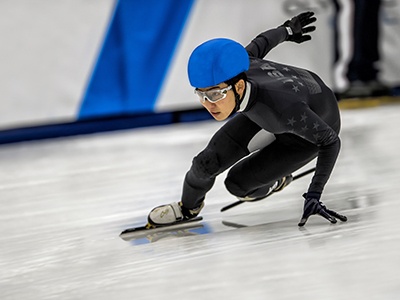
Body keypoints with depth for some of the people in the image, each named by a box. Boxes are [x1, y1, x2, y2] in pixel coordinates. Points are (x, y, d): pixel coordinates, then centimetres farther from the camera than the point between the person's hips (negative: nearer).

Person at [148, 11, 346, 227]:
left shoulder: (283, 107, -46)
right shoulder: (234, 66, -31)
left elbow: (330, 141, -32)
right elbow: (263, 42, -9)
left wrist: (314, 195, -35)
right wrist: (287, 30, 14)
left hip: (315, 127, -4)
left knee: (237, 183, -9)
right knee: (207, 163, -6)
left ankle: (275, 182, 24)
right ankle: (188, 208, 25)